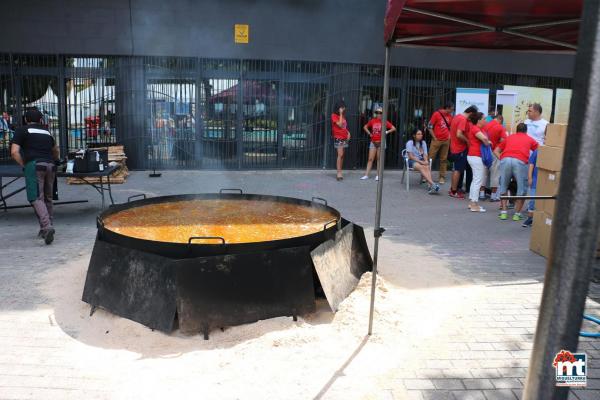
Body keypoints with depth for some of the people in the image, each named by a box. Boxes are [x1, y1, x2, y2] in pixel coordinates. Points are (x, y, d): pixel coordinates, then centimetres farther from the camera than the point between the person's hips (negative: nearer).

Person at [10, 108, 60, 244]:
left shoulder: (22, 130, 9)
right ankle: (45, 230, 18)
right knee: (47, 198, 13)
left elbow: (14, 152, -2)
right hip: (50, 166, 5)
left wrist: (24, 165, 8)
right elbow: (55, 150, 40)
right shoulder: (46, 132, 24)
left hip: (34, 165, -5)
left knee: (36, 198, -9)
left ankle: (47, 226, -26)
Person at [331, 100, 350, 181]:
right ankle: (339, 173, -19)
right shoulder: (334, 115, -6)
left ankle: (339, 173, 10)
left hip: (344, 138, 8)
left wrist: (348, 132, 6)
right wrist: (341, 114, -13)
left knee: (342, 156, 6)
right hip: (338, 138, -8)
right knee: (340, 155, -17)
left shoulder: (343, 116, 17)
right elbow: (340, 124, -17)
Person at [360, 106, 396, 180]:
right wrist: (369, 133, 7)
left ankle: (378, 175, 11)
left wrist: (387, 132, -8)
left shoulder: (385, 122, -3)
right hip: (373, 142, 2)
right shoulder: (372, 121, 5)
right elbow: (365, 127, 19)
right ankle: (366, 175, 2)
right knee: (370, 159, 1)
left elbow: (394, 128, -2)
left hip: (381, 143, -2)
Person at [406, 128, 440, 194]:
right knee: (421, 167, -35)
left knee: (427, 167, -31)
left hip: (421, 160, 4)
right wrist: (420, 162, -18)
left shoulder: (423, 143, 12)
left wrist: (426, 161, -15)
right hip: (412, 161, -4)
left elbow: (425, 154, 7)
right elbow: (411, 156, -10)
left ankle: (430, 186, -49)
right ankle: (432, 184, -48)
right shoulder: (410, 143, -4)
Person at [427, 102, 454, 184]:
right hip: (436, 140, -4)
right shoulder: (436, 114, -7)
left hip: (446, 141, 4)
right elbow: (430, 127, -7)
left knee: (443, 159, 6)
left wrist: (449, 136, 8)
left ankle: (442, 177, 11)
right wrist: (434, 138, -9)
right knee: (431, 158, -2)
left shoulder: (450, 116, 7)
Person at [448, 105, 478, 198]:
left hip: (455, 147, 10)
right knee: (458, 170, -3)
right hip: (460, 149, -10)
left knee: (455, 169, 18)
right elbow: (459, 134, -28)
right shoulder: (463, 119, -19)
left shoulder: (457, 117, 10)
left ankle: (452, 189, 26)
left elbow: (452, 130, 19)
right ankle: (454, 192, 3)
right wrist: (467, 141, -14)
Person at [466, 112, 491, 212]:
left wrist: (487, 142, -6)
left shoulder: (478, 128, 16)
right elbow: (484, 138, -30)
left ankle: (472, 202, 23)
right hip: (476, 157, -10)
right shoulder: (475, 128, -14)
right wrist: (487, 143, -12)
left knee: (475, 180, 16)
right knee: (478, 180, -7)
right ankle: (474, 205, -3)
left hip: (475, 157, 10)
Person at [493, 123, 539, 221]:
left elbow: (496, 151, 30)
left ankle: (503, 212, 16)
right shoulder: (530, 139, 27)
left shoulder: (509, 137, 31)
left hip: (505, 160, 2)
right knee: (522, 189, 13)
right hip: (520, 161, -2)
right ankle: (517, 214, 14)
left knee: (503, 187, 18)